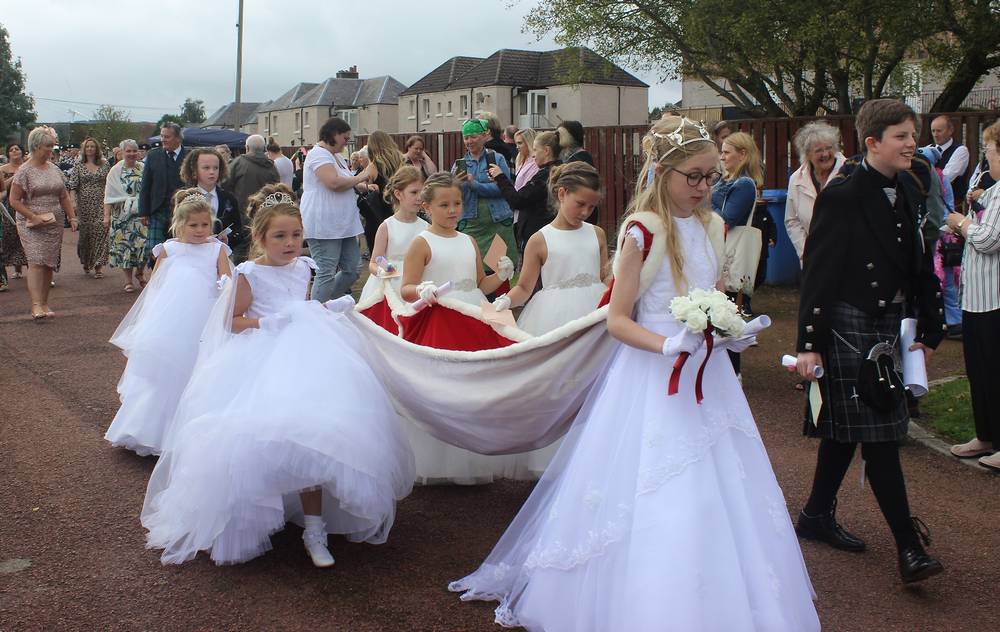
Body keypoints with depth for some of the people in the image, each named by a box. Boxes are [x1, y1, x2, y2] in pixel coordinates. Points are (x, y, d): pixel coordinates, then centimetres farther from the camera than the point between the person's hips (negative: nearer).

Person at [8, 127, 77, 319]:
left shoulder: (55, 169, 11)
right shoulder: (24, 171, -6)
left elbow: (64, 196, 18)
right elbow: (14, 200, -9)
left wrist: (71, 217, 10)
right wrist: (33, 217, -16)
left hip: (54, 224, 6)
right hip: (32, 225, -6)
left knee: (49, 264, 6)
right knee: (36, 262, -14)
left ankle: (44, 304, 13)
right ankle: (36, 305, -18)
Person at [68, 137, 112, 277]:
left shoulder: (104, 164, 6)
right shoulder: (78, 165, 5)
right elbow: (73, 185, 0)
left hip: (101, 203, 0)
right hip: (84, 204, 0)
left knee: (100, 232, -8)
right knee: (85, 232, 5)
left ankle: (98, 265, -5)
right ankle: (86, 262, 25)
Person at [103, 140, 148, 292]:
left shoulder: (143, 168, 4)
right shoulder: (115, 171, 0)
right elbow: (109, 196, -1)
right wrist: (107, 215, -7)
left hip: (142, 214, 1)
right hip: (122, 215, -1)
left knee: (145, 242, -6)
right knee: (124, 244, 1)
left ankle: (139, 272, 21)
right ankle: (128, 280, 12)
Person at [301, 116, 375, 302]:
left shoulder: (337, 156, 20)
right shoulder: (319, 154, -11)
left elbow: (346, 183, 29)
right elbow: (334, 182, -24)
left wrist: (364, 185, 8)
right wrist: (361, 177, -9)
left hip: (342, 225, 10)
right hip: (324, 226, -10)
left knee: (352, 270, 10)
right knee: (326, 274, -9)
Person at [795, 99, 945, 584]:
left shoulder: (903, 198, 10)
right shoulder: (841, 198, -13)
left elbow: (917, 269, 15)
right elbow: (818, 274, -15)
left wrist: (927, 328, 12)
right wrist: (809, 343, -17)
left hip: (886, 327, 8)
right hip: (848, 328, -8)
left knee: (847, 430, 16)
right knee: (878, 437, -5)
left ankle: (818, 516, 30)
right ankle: (909, 547, 0)